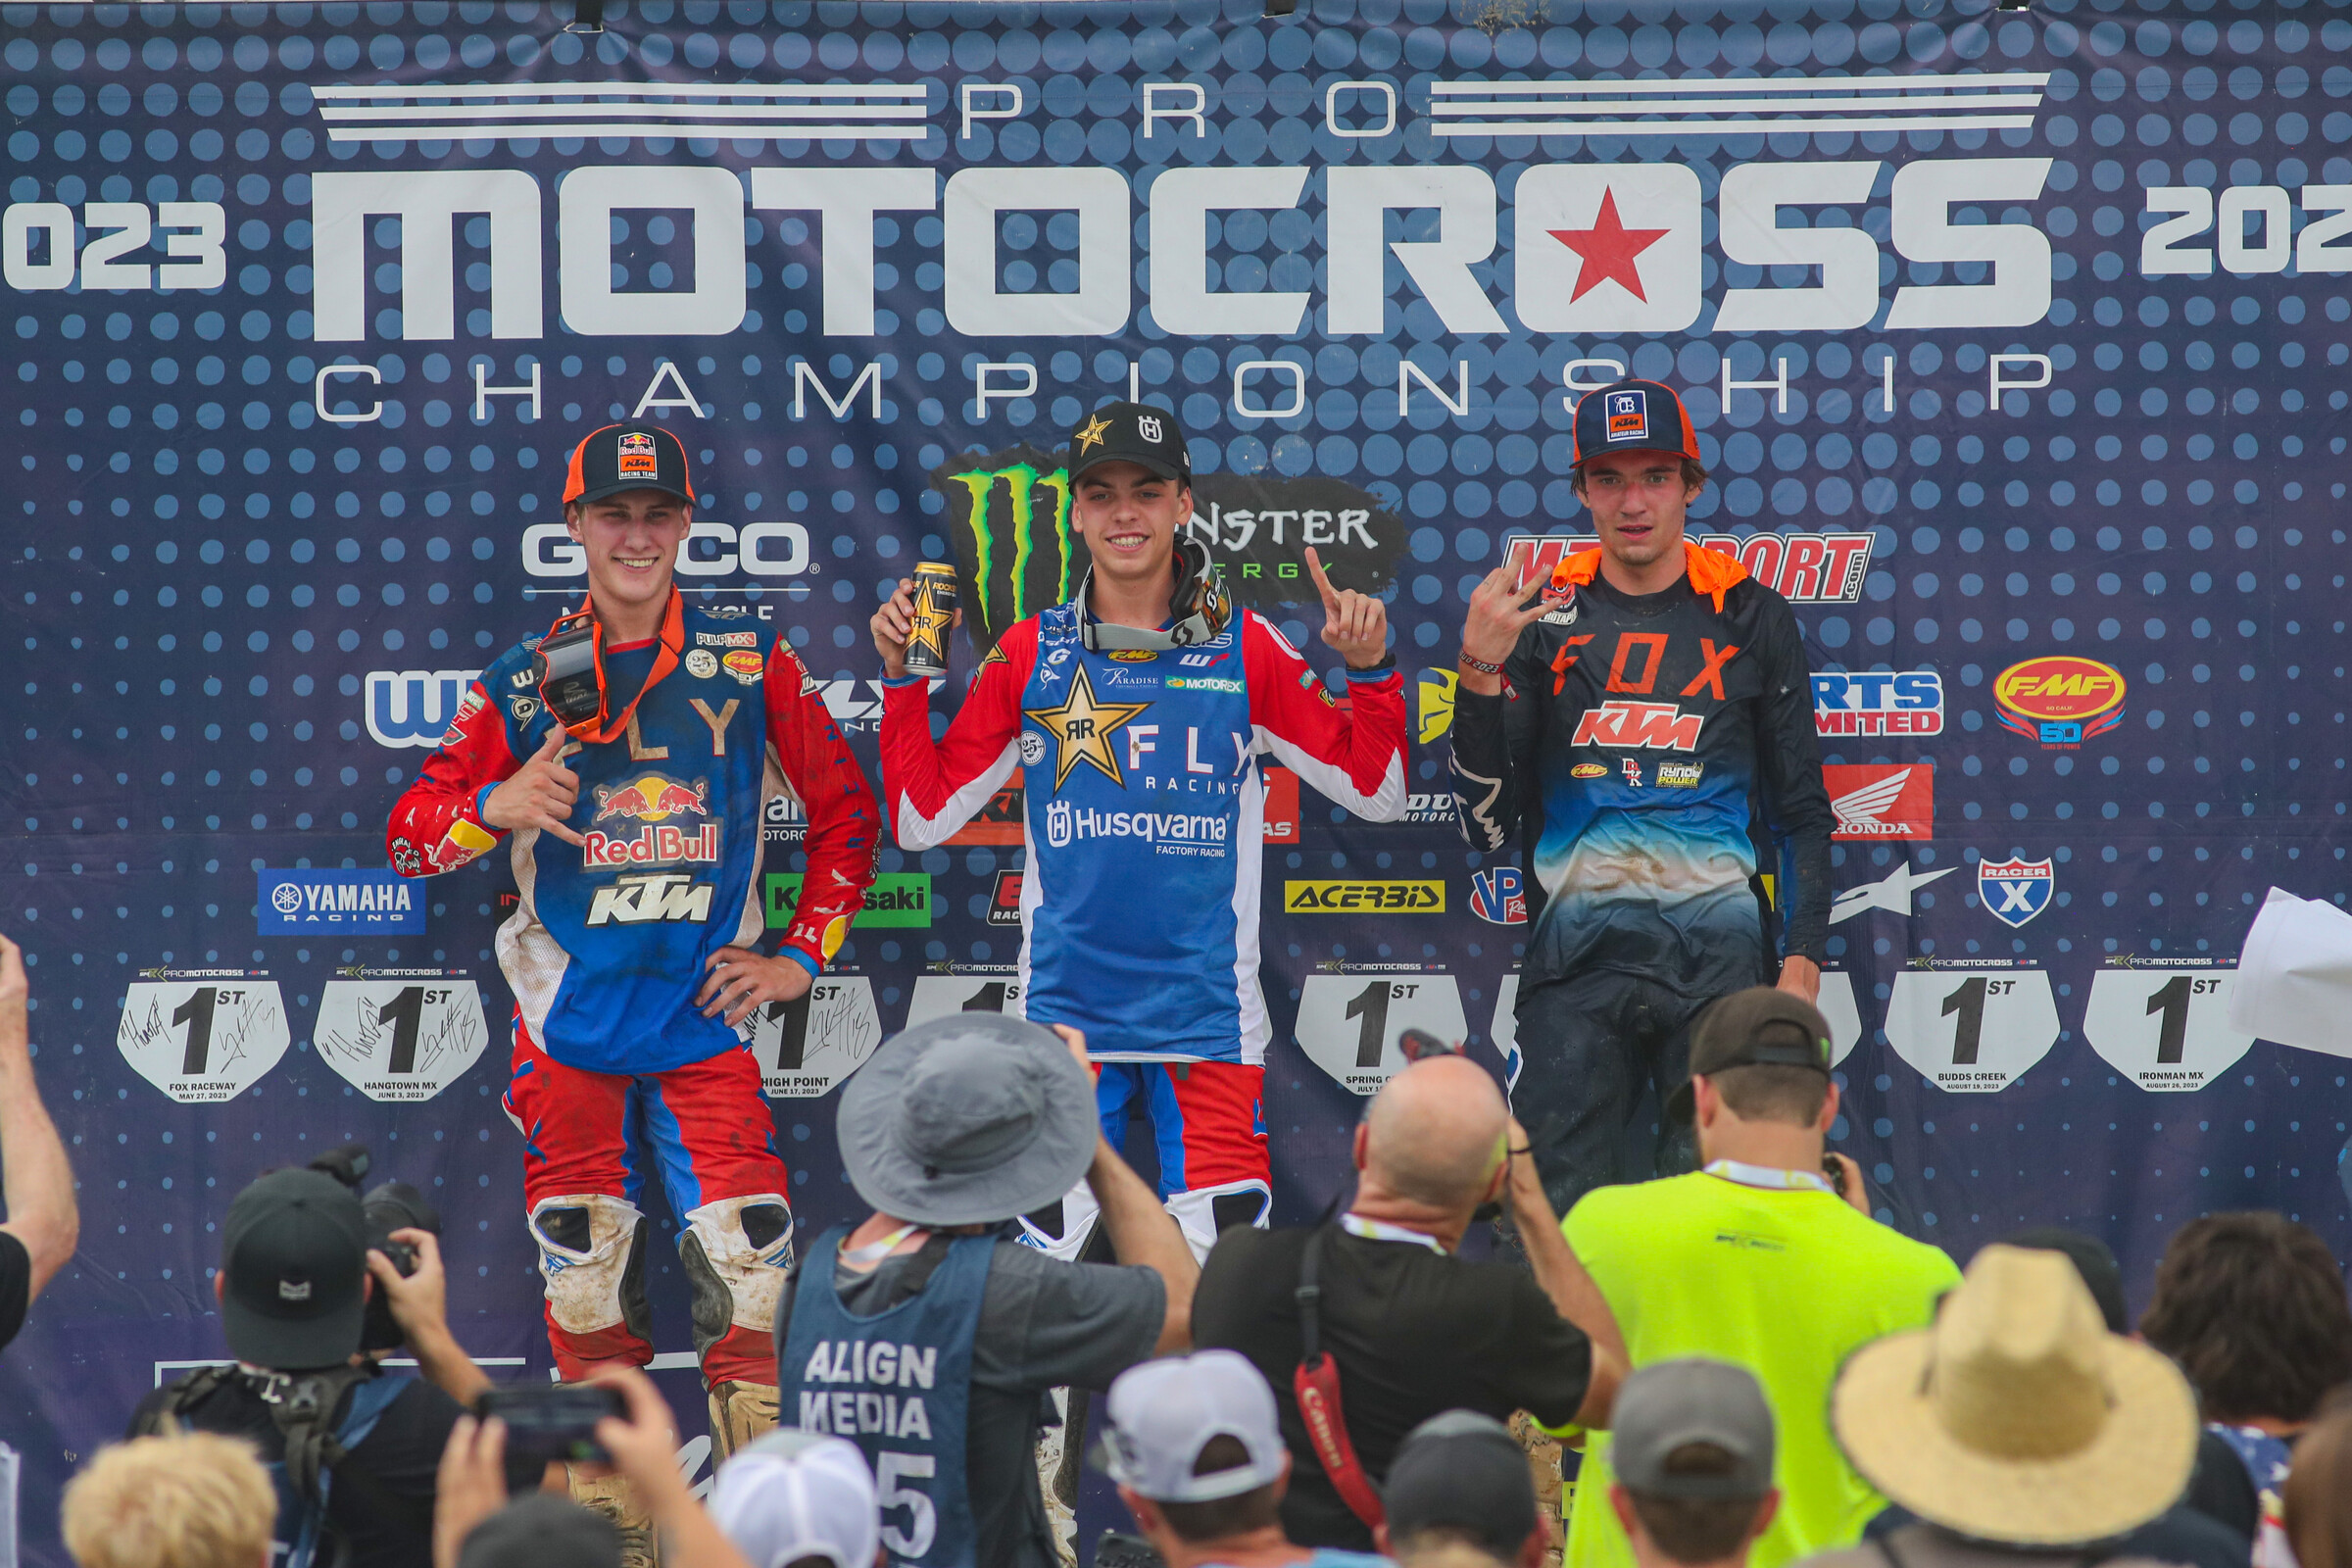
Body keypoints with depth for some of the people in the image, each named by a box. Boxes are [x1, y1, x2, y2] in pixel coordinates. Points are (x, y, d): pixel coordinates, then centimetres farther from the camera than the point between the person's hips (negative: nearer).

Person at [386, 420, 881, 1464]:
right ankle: (605, 1522, 11)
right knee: (586, 1282, 1)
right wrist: (496, 807, -18)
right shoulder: (522, 682, 4)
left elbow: (845, 807, 11)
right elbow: (407, 838, 2)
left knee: (748, 1265, -9)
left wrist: (804, 957, 6)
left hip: (705, 1019, -1)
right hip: (570, 1024, 1)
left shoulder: (751, 661, 3)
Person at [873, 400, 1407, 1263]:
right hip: (1066, 1010, 1)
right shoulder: (1031, 655, 5)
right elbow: (921, 818, 7)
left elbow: (1377, 791, 4)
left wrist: (1371, 672, -10)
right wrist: (905, 679, -3)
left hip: (1207, 1019, -1)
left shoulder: (1246, 650, 3)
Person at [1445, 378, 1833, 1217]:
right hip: (1580, 938, 1)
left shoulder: (1752, 617, 10)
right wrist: (1479, 673, -7)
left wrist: (1801, 959, -1)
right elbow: (1487, 825, 5)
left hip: (1720, 936, 0)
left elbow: (1802, 809, 11)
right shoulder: (1544, 619, 10)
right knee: (1553, 1201, -6)